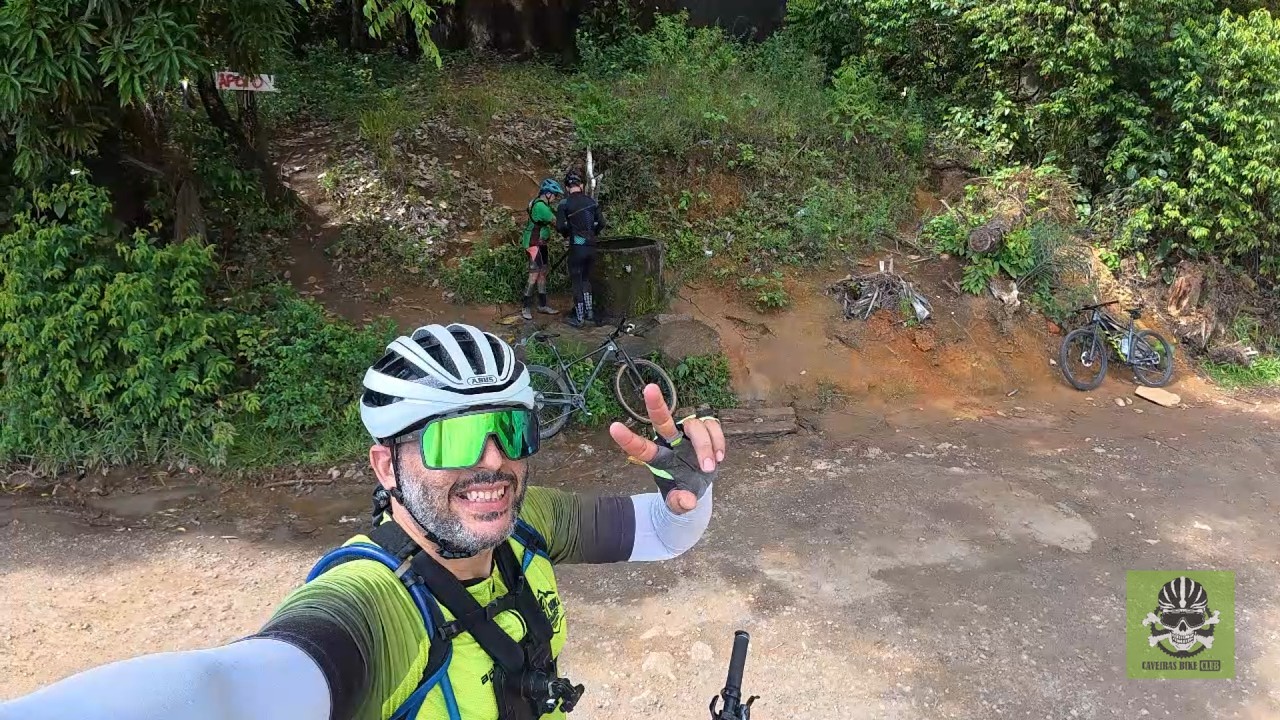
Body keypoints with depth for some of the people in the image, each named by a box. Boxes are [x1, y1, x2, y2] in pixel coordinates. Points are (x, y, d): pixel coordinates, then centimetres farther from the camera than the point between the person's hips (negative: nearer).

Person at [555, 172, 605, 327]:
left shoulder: (565, 203, -7)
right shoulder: (591, 201, 5)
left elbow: (560, 226, -13)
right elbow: (601, 223, 5)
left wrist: (567, 234, 8)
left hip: (576, 247, -4)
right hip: (591, 246, 4)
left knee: (577, 281, 5)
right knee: (586, 278, 21)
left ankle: (578, 318, 7)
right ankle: (589, 311, 20)